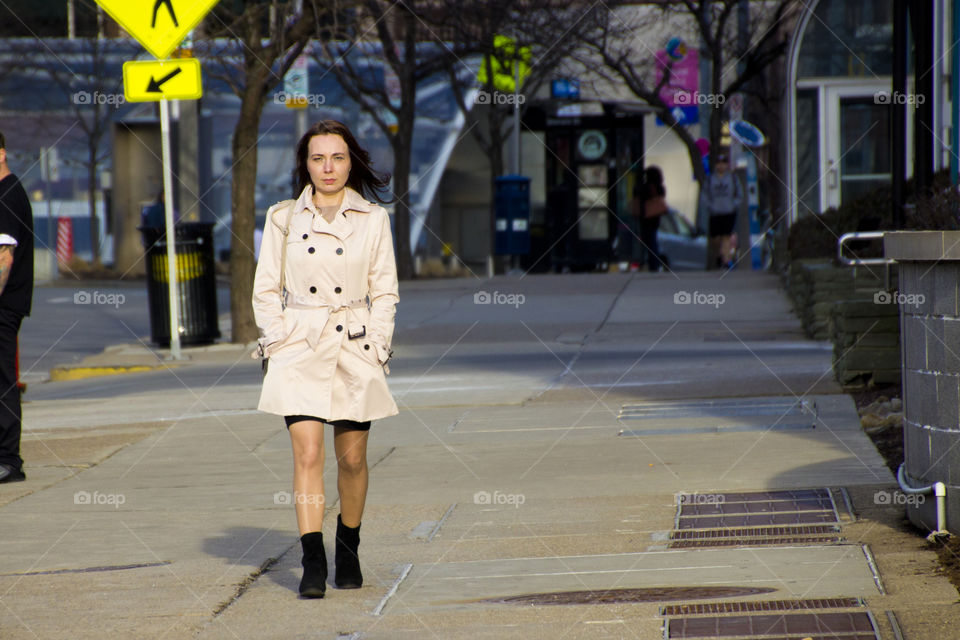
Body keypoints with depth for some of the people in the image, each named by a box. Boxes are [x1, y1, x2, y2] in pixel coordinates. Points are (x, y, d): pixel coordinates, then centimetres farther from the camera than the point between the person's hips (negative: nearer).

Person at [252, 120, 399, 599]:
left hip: (356, 349, 1)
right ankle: (312, 563, -14)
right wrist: (278, 343, -3)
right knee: (308, 454, -12)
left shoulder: (373, 220, 5)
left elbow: (385, 292, 6)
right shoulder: (283, 219, 4)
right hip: (300, 349, -1)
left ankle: (348, 551, 26)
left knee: (352, 458, 5)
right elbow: (265, 290, 6)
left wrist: (376, 346, -3)